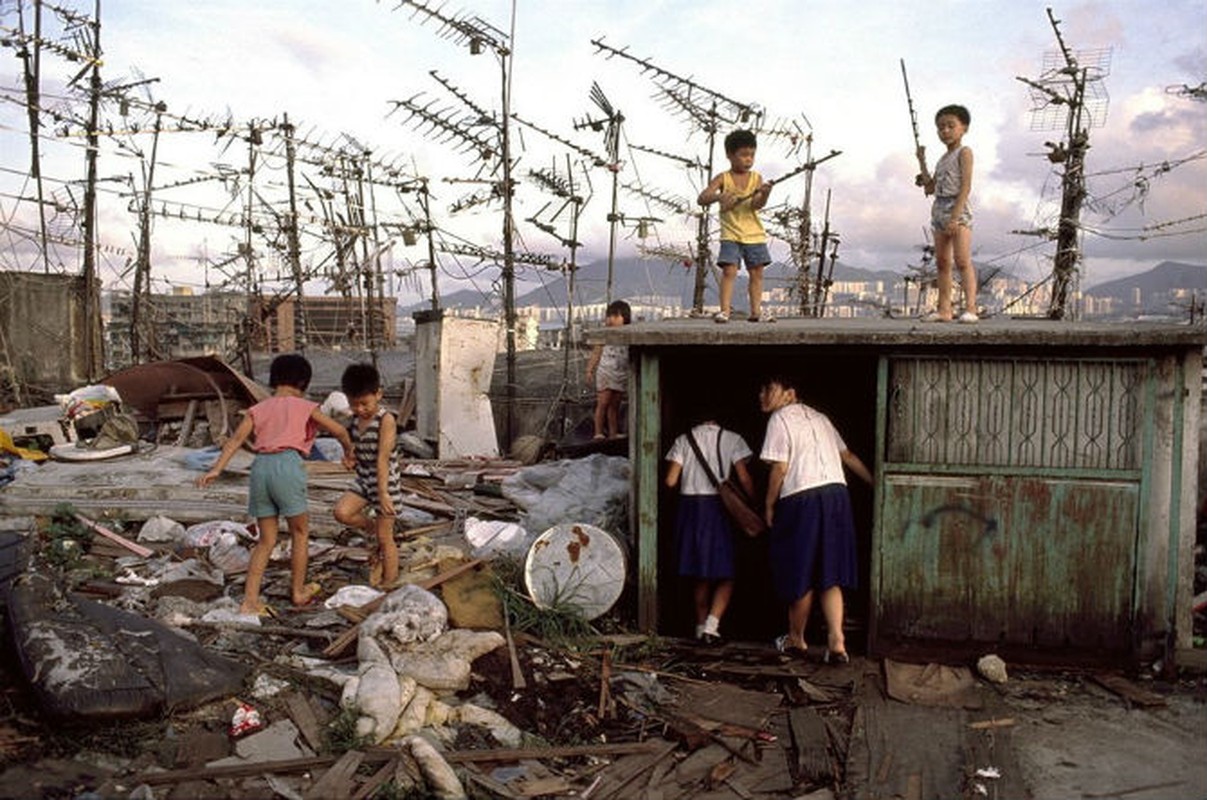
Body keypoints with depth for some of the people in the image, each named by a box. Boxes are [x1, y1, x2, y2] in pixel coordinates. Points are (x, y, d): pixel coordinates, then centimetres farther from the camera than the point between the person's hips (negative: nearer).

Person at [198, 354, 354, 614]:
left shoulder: (258, 409, 19)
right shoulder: (304, 406, 11)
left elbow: (237, 438, 6)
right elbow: (339, 431, 11)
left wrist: (216, 468, -1)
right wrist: (348, 452, 29)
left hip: (260, 466, 4)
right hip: (287, 464, -4)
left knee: (266, 540, 12)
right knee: (300, 532, 15)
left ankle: (249, 601, 7)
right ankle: (298, 591, 23)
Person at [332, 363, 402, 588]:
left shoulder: (386, 420, -18)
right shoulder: (354, 420, 3)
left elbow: (383, 459, -26)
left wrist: (383, 492, -29)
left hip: (386, 485, -6)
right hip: (363, 482, 6)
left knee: (385, 538, 1)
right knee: (341, 512, -17)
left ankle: (389, 582, 16)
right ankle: (372, 528, 11)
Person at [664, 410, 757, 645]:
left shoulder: (683, 440, 4)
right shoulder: (731, 439, 0)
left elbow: (671, 481, -1)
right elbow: (744, 478, -5)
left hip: (689, 506, 3)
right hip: (717, 507, -3)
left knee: (699, 574, 14)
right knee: (725, 574, 3)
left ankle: (701, 626, 20)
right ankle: (711, 625, -13)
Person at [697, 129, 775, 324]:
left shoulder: (756, 178, 4)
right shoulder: (723, 179, -1)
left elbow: (756, 204, -10)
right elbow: (701, 199, -10)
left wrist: (764, 194, -32)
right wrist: (719, 196, -29)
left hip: (755, 234, 3)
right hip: (731, 234, -3)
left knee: (757, 272, 5)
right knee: (729, 270, -12)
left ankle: (756, 311, 12)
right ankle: (724, 310, -10)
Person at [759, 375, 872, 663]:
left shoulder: (779, 418, -4)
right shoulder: (818, 417, 19)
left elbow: (779, 468, -10)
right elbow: (848, 456, 21)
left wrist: (769, 504, 1)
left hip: (803, 498, -7)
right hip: (837, 493, 7)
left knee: (800, 574, 7)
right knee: (830, 576, 8)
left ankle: (796, 638, 21)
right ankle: (836, 641, -2)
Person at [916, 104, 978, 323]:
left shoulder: (964, 152, -3)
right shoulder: (942, 159, 20)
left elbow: (966, 187, -12)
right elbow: (931, 188, 20)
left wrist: (955, 217, -21)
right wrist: (922, 162, 19)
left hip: (959, 210, -8)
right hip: (939, 210, 8)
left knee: (962, 260, -17)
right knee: (942, 263, 6)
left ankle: (971, 308, -21)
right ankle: (944, 310, 8)